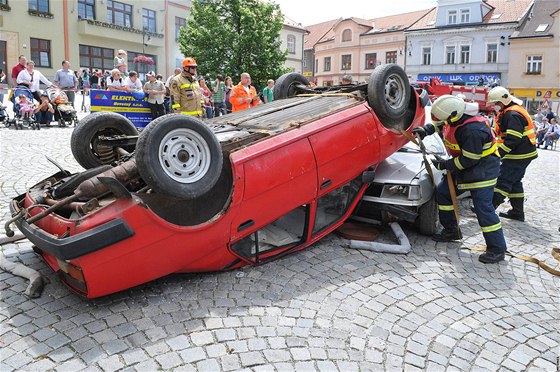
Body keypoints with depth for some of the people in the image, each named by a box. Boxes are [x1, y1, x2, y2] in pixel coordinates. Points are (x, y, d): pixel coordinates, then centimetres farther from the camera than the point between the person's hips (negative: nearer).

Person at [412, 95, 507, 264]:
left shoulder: (473, 130, -33)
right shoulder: (456, 117, -5)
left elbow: (468, 160, -27)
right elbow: (440, 124, 18)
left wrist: (445, 165, -16)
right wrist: (426, 130, 1)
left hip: (482, 170, -10)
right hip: (463, 167, 10)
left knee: (483, 208, -12)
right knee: (443, 192, 12)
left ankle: (497, 249, -3)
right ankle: (451, 231, 25)